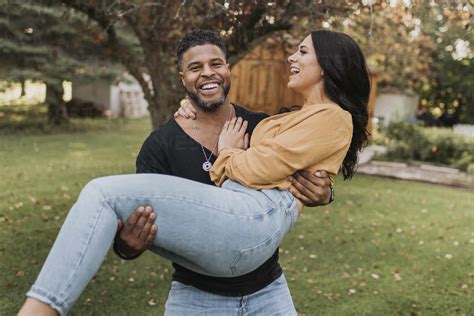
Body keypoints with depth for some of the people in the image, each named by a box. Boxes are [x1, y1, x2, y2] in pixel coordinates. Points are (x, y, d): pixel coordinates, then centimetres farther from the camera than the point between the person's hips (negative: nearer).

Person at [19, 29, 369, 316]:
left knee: (103, 194, -18)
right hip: (235, 215, 10)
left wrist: (227, 152, 15)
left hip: (254, 218, -10)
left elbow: (256, 169, -8)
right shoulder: (300, 116, 31)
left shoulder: (334, 117, 2)